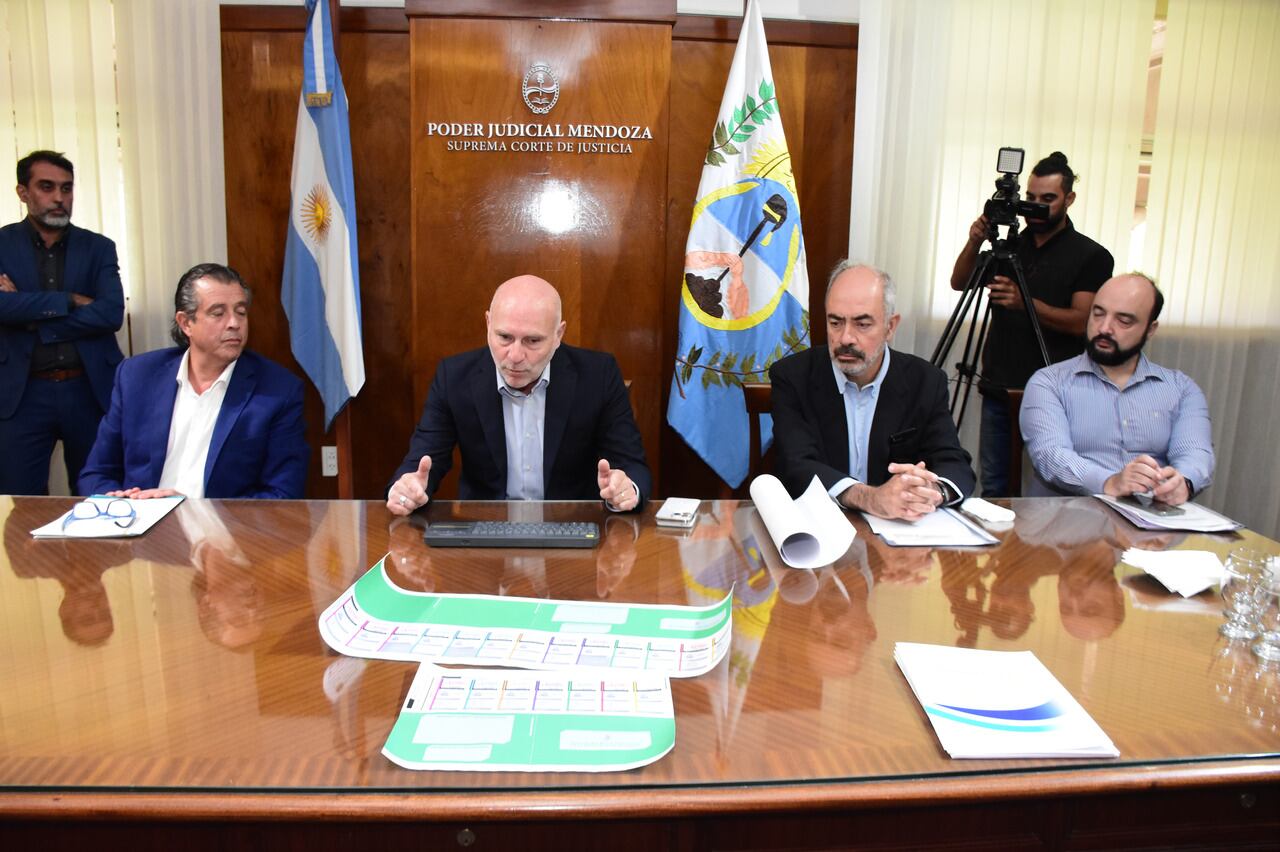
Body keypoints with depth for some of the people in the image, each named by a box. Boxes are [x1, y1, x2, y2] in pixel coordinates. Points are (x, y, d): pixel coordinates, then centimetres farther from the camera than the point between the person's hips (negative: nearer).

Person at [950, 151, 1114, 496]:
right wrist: (974, 243, -12)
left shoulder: (1091, 257, -1)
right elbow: (959, 282, 6)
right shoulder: (1010, 245, 12)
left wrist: (1025, 301, -26)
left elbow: (1081, 322, -11)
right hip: (999, 389, 4)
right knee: (993, 488, 7)